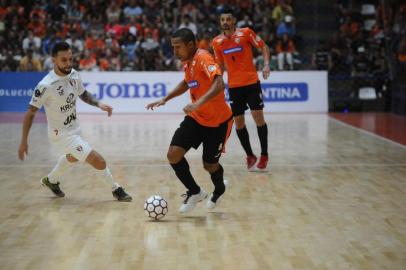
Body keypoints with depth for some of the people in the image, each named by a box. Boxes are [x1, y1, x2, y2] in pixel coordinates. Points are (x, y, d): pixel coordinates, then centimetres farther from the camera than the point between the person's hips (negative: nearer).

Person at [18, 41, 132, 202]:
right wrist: (24, 141, -17)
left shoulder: (74, 75, -9)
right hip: (61, 134, -8)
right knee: (99, 161, -13)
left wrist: (99, 104, -7)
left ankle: (51, 181, 61)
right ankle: (116, 190, 10)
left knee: (72, 157, 36)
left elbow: (83, 94, 11)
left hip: (74, 128, 8)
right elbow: (31, 112, -19)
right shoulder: (46, 86, -28)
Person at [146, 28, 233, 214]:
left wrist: (198, 103, -51)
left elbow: (219, 84, -40)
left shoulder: (203, 58, -24)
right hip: (196, 118, 7)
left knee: (209, 165, 5)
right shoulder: (187, 62, 1)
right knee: (173, 154, -9)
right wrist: (165, 99, 16)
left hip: (218, 121, -7)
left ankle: (219, 190, 41)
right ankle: (195, 192, 11)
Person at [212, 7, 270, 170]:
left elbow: (263, 47, 2)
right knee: (238, 122, 3)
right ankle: (250, 155, 18)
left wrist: (266, 64, -13)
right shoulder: (217, 42, 3)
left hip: (251, 82, -3)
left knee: (258, 117, -6)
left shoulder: (245, 33, -6)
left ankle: (264, 155, 7)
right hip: (233, 86, 3)